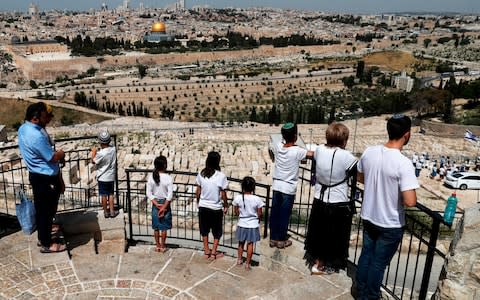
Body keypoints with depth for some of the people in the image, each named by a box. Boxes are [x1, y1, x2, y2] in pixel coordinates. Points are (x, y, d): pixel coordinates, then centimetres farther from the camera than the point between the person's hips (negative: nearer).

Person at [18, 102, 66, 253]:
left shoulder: (24, 128, 3)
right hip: (45, 179, -10)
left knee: (41, 210, 22)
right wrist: (61, 153, -2)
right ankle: (46, 244, 18)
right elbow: (53, 157, -22)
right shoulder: (36, 136, -29)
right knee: (46, 211, 4)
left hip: (38, 175, 10)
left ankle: (42, 237, 37)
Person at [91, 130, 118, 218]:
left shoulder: (100, 153, -24)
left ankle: (106, 212, 19)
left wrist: (93, 152, 6)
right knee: (111, 194, 15)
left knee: (104, 195, 9)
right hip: (111, 177, 4)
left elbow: (94, 161, -7)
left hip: (102, 178, -4)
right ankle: (112, 212, 20)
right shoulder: (113, 149, -8)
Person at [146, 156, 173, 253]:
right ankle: (163, 246, 19)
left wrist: (156, 204, -8)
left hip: (155, 203, 3)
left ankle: (158, 246, 25)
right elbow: (170, 195, -19)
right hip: (165, 203, -3)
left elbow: (149, 193, -8)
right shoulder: (168, 178, -16)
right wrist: (164, 207, -14)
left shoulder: (151, 177, -7)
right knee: (164, 227, 10)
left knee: (156, 227, 14)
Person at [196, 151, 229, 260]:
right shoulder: (221, 176, -18)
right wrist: (226, 206, 4)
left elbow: (198, 191, 1)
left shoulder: (201, 174, -8)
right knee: (217, 231, 15)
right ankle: (213, 253, 20)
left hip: (203, 206, 3)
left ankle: (207, 251, 28)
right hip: (216, 208, -3)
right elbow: (223, 194, -11)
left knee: (204, 229, 18)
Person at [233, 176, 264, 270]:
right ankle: (248, 263, 20)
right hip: (253, 225, -2)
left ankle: (239, 259, 37)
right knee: (250, 244, 12)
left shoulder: (238, 198, -14)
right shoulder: (257, 199, -19)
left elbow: (236, 212, -2)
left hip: (242, 225, 2)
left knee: (241, 243, 21)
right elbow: (259, 214, -10)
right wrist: (258, 220, 11)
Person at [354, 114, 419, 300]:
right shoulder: (403, 163, -27)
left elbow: (361, 178, 9)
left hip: (368, 217, 6)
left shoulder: (369, 152, -8)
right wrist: (403, 189, -10)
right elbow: (410, 202, -30)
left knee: (366, 255, 22)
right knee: (379, 263, 13)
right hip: (391, 224, -6)